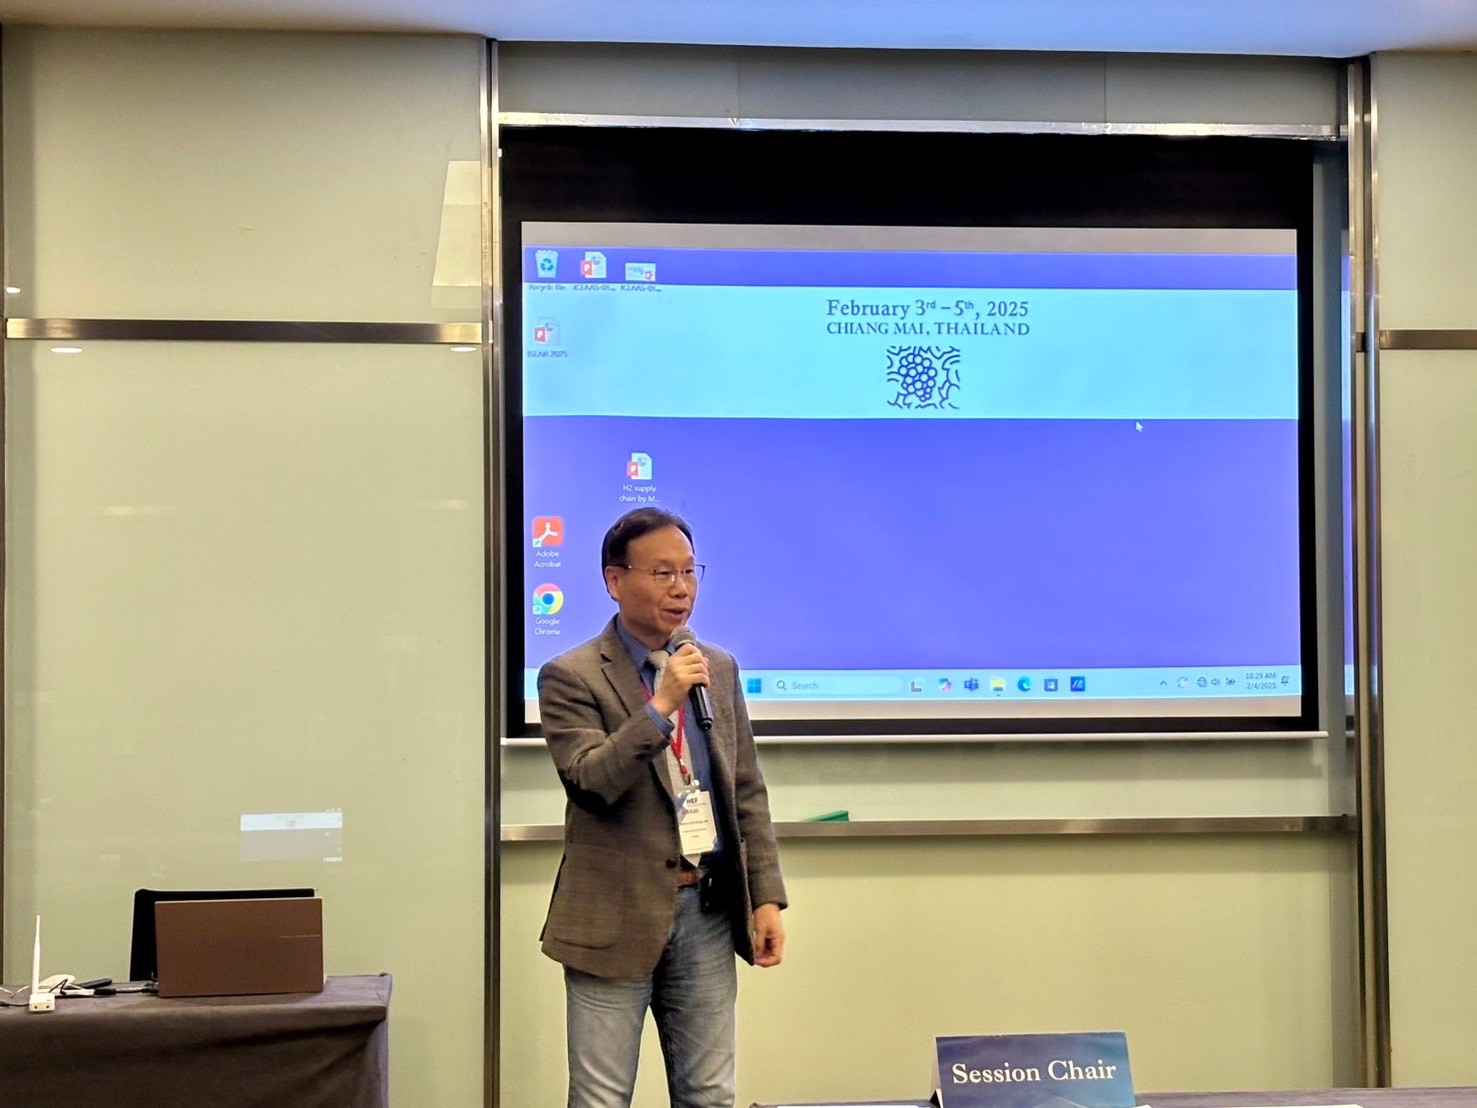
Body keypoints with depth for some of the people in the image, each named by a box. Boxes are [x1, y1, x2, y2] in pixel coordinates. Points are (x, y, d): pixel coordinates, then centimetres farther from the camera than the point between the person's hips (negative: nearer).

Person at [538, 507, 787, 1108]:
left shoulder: (720, 669, 11)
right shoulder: (571, 677, -6)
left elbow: (749, 790, 13)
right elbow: (591, 780, -18)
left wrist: (766, 895, 7)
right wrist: (659, 709, -25)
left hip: (708, 911, 5)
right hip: (618, 918, -5)